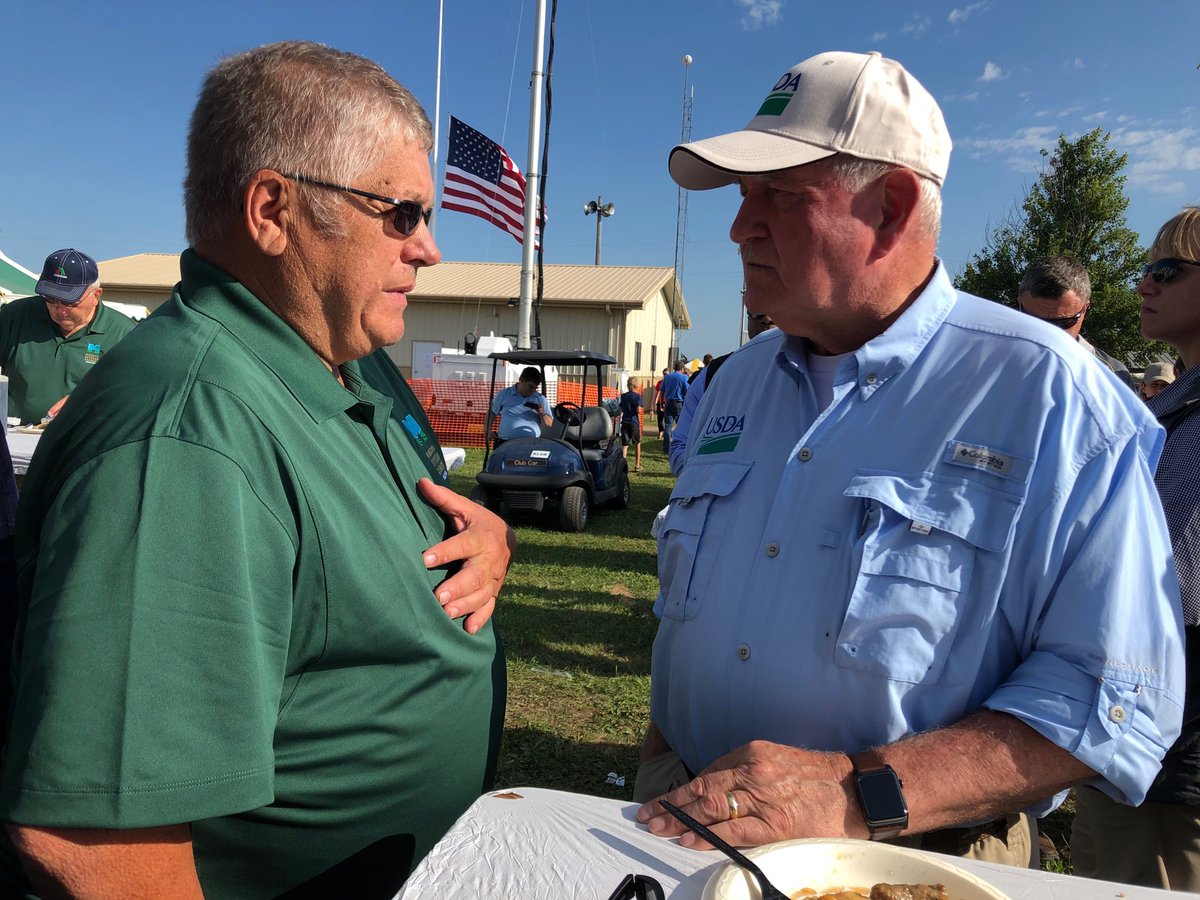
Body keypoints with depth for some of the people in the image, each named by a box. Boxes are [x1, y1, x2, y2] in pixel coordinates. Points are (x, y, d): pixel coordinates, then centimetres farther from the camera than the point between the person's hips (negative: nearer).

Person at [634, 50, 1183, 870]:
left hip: (919, 864, -2)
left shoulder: (1048, 393, -11)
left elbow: (1116, 693, -14)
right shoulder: (737, 382, 6)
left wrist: (861, 796, -22)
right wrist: (663, 758, 3)